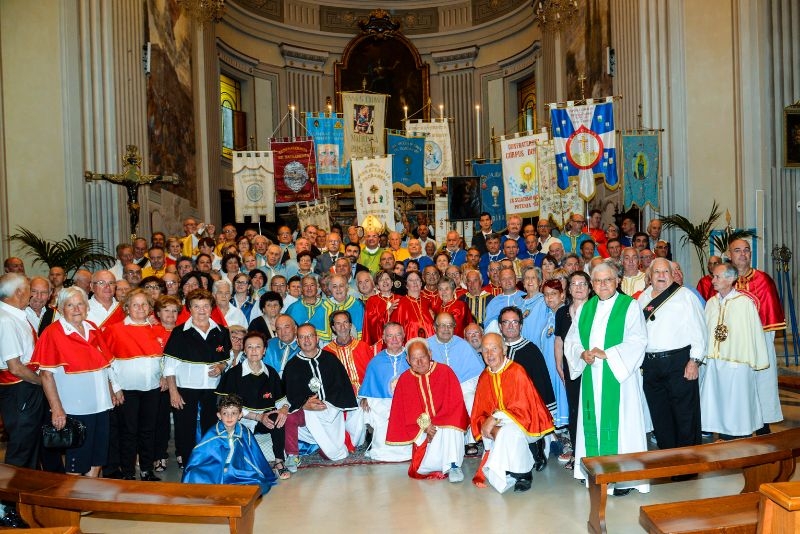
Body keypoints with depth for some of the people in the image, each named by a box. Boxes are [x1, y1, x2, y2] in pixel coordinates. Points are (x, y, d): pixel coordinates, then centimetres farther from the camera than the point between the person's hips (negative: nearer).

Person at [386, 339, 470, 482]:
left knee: (450, 429, -36)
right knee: (422, 469, -13)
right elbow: (406, 413, -1)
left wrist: (434, 425, -18)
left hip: (445, 423, -2)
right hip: (421, 431, 2)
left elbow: (455, 405, -11)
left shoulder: (445, 372, -8)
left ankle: (453, 466, -19)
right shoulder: (404, 380, -2)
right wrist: (425, 426, -17)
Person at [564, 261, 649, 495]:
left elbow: (637, 341, -11)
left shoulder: (629, 306, -2)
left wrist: (607, 354, -18)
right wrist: (582, 354, -8)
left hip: (619, 375, -4)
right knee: (593, 421, 7)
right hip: (591, 377, 5)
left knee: (619, 422, -1)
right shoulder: (585, 308, 13)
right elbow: (571, 340, 12)